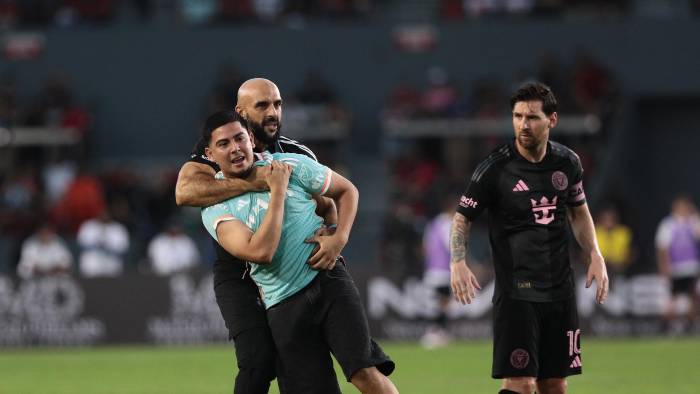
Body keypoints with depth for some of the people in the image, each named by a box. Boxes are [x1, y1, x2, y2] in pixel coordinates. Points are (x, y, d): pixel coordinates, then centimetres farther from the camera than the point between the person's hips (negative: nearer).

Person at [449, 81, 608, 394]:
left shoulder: (567, 163, 4)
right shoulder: (494, 169, -10)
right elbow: (462, 218, -2)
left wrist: (595, 256, 8)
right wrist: (458, 262, -18)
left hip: (560, 290, 5)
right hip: (516, 293, -5)